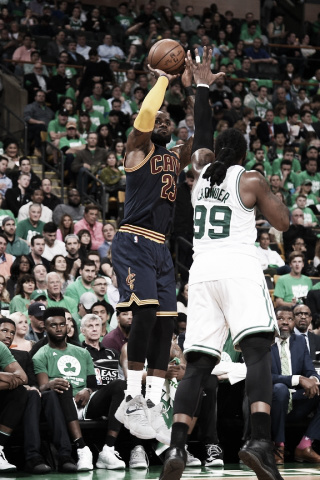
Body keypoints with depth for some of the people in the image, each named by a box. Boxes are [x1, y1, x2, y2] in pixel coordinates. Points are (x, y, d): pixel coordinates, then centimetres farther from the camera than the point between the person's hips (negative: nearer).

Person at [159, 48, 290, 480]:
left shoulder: (200, 172, 17)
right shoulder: (250, 180, 6)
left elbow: (201, 134, 33)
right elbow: (283, 222, 7)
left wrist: (202, 86, 43)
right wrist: (270, 193, 25)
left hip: (201, 273, 4)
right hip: (239, 270, -4)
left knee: (197, 366, 3)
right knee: (258, 352, -14)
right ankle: (259, 440, -34)